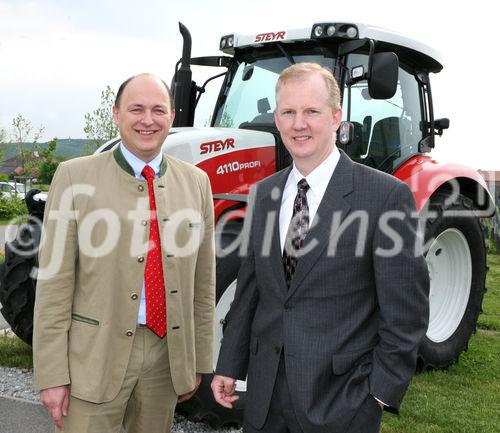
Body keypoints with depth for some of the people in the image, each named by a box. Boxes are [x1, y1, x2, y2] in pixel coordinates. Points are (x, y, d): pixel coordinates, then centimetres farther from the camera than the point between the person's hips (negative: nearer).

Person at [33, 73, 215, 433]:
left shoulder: (195, 182, 5)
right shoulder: (75, 177, -5)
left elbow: (203, 281, 8)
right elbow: (55, 283, -6)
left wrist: (199, 360, 9)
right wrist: (52, 374, -9)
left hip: (166, 353, 3)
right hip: (95, 357, -3)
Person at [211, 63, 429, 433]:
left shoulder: (387, 197, -12)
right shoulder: (264, 194, 6)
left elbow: (405, 312, -10)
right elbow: (249, 288, 11)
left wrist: (381, 393, -11)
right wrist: (229, 366, 9)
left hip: (341, 401, -5)